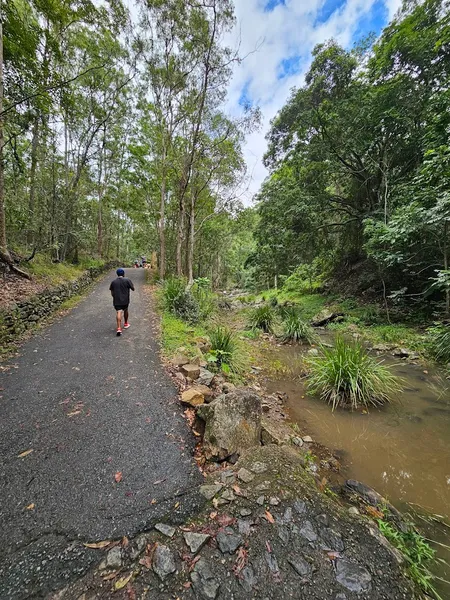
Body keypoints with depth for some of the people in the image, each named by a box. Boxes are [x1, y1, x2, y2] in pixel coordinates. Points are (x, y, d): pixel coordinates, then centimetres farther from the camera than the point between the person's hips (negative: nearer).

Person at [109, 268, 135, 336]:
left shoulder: (113, 282, 5)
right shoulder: (127, 280, -5)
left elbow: (112, 292, 8)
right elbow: (133, 289, -3)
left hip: (116, 300, 1)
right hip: (125, 300, 0)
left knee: (118, 313, -7)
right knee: (125, 311, 22)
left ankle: (119, 328, -19)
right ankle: (126, 324, 38)